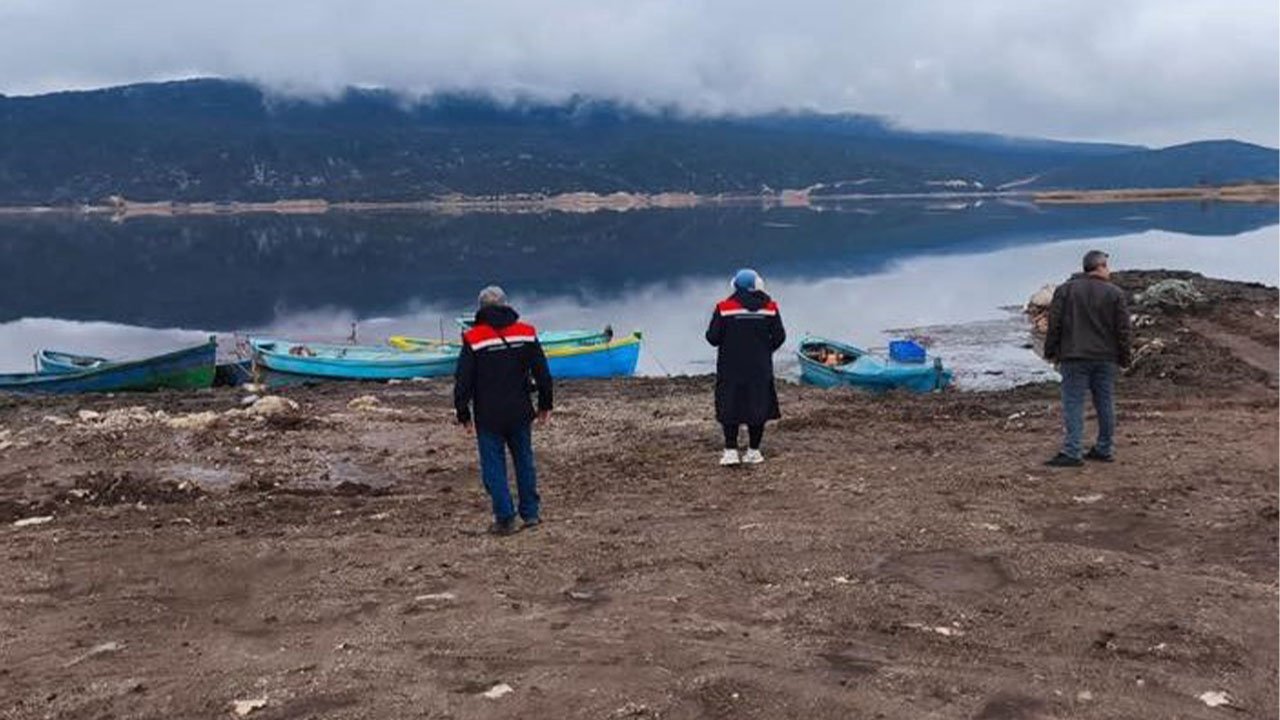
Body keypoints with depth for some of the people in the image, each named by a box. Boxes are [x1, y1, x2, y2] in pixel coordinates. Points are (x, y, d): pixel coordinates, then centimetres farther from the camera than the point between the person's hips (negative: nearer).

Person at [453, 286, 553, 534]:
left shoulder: (473, 339, -7)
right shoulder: (526, 333, 1)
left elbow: (462, 381, -6)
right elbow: (543, 373, 5)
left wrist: (464, 415, 3)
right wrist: (545, 405, 15)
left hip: (488, 417, -3)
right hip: (520, 413, 3)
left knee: (493, 466, 4)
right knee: (524, 460, 15)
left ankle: (505, 519, 3)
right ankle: (530, 513, 20)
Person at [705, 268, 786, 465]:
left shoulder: (724, 308, -9)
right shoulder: (770, 308, -2)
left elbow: (713, 337, -9)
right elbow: (779, 337, 1)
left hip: (731, 369, -2)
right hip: (760, 368, 2)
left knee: (730, 408, 7)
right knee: (758, 406, 11)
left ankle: (731, 451, 3)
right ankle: (754, 451, 14)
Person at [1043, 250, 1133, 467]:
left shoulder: (1065, 290, 1)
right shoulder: (1115, 294, 2)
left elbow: (1054, 324, -1)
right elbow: (1124, 329, 2)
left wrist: (1051, 352, 6)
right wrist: (1125, 357, 10)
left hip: (1075, 357, -2)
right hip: (1106, 358, 2)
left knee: (1073, 404, -4)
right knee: (1105, 404, 12)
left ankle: (1071, 453, -11)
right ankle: (1105, 449, 19)